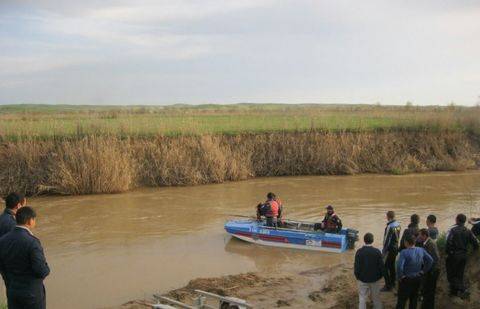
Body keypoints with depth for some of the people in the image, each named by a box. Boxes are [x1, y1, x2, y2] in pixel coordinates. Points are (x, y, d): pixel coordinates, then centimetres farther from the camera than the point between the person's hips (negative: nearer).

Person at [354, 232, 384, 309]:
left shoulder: (359, 252, -15)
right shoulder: (377, 251, -15)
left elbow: (356, 266, -10)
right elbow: (381, 266, -8)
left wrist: (357, 276, 7)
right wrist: (380, 275, 9)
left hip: (363, 279, -1)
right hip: (375, 279, 1)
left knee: (362, 298, 11)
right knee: (376, 298, 18)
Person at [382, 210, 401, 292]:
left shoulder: (390, 227, -24)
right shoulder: (398, 225, 1)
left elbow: (387, 240, -21)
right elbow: (397, 237, 8)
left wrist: (383, 252, -14)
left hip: (390, 249, -8)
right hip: (395, 248, 9)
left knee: (385, 268, 1)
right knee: (392, 266, 21)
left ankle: (388, 286, 5)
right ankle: (392, 283, 32)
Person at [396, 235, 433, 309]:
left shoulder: (404, 252, -25)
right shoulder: (421, 250, -6)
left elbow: (399, 266, -34)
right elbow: (430, 260, 2)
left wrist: (400, 277, -17)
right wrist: (423, 271, 6)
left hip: (406, 280, -5)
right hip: (417, 279, 5)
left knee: (402, 300, 6)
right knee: (414, 299, 21)